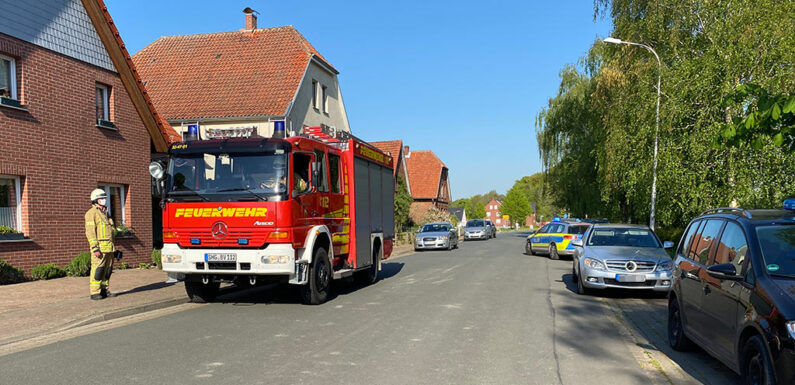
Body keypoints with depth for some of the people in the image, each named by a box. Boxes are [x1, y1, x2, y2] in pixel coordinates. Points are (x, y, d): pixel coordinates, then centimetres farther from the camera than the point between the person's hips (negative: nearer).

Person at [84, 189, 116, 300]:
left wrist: (113, 247, 21)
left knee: (107, 270, 9)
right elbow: (90, 232, -13)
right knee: (97, 269, -8)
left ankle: (104, 290, 15)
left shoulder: (104, 213, 21)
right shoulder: (92, 213, -5)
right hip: (100, 247, -8)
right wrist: (95, 248, -21)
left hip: (109, 248, 8)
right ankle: (94, 293, -4)